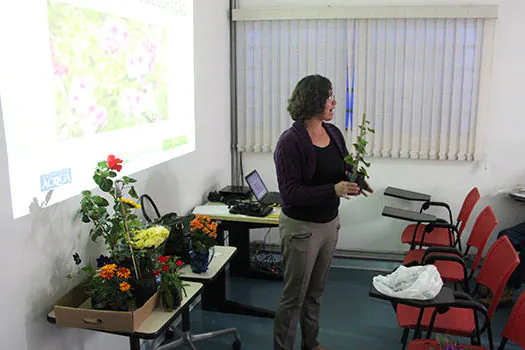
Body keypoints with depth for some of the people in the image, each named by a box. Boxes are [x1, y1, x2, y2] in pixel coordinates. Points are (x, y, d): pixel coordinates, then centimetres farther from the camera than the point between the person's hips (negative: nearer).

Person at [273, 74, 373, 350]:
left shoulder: (333, 133, 2)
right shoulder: (290, 141, -19)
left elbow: (345, 167, 14)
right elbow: (290, 194, -22)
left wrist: (355, 181, -9)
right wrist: (334, 190, -28)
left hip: (330, 223, 7)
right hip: (301, 227, -7)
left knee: (315, 292, 22)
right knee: (294, 296, 7)